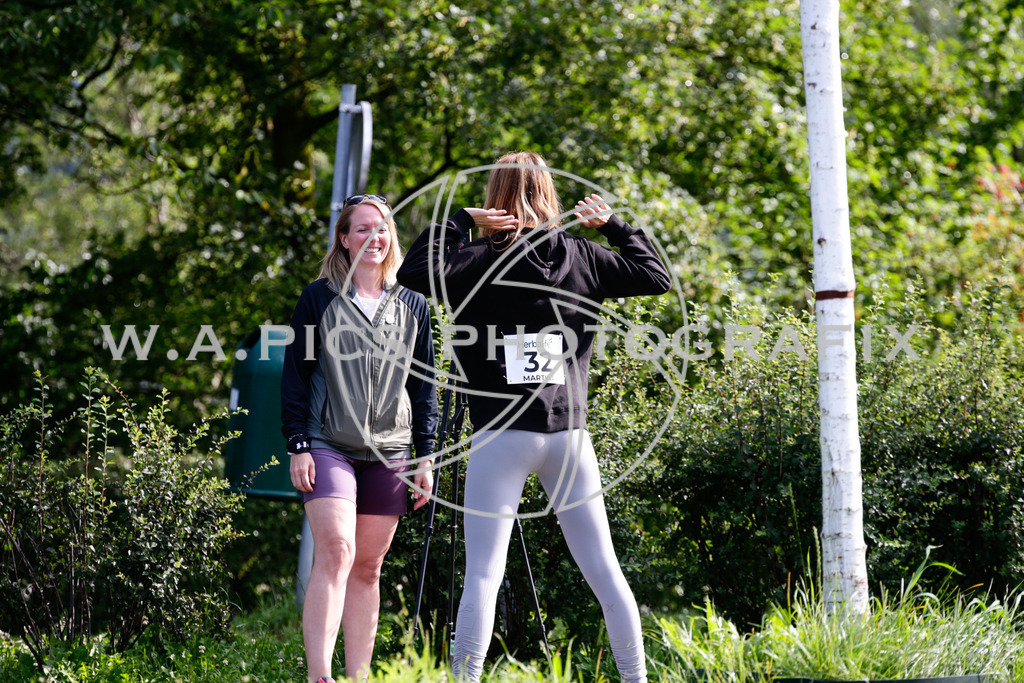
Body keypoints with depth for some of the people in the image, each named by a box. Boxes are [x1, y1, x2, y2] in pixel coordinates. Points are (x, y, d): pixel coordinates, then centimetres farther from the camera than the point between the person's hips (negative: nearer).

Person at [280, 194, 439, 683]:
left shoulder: (412, 306, 12)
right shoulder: (319, 298, 4)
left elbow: (424, 385, 14)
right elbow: (295, 374, 3)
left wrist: (426, 456, 9)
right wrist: (297, 445, -5)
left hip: (388, 453, 3)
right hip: (328, 445, -3)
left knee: (368, 568, 6)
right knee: (336, 552, -18)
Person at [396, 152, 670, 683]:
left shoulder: (485, 259, -4)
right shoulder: (582, 257, 7)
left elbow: (416, 272, -14)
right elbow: (655, 275, 14)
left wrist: (460, 220, -4)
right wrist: (613, 225, 24)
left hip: (502, 435, -3)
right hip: (569, 433, 3)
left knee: (483, 572, -4)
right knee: (602, 567, 8)